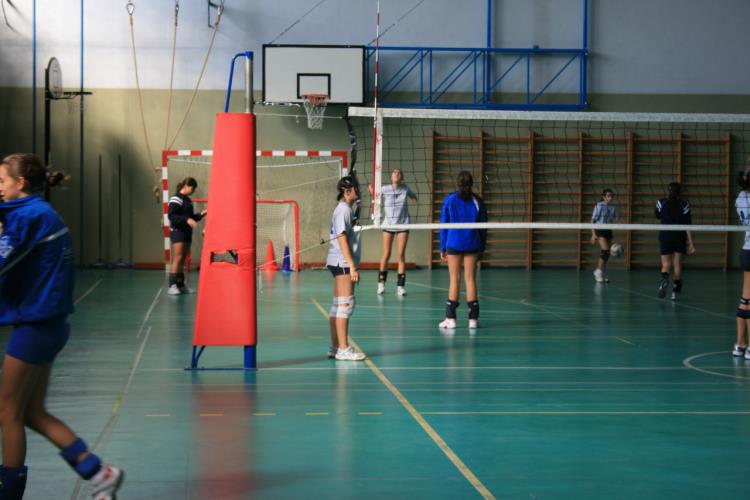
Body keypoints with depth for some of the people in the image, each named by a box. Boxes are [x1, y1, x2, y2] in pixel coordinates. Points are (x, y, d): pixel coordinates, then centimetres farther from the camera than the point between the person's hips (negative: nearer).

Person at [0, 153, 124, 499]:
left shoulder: (30, 216, -15)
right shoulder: (43, 213, 13)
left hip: (34, 325, -9)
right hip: (47, 323, 9)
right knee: (33, 413, 13)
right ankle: (98, 472, 11)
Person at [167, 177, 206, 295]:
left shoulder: (188, 200, 16)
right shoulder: (176, 199, -10)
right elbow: (171, 216, -19)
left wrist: (201, 214, 8)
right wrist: (187, 220, -27)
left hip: (187, 232, 8)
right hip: (177, 231, -8)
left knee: (183, 259, 10)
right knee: (178, 258, -13)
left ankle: (181, 285, 14)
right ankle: (172, 286, -13)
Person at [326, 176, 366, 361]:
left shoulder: (348, 209, 16)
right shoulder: (343, 210, -13)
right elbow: (342, 239, -18)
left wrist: (353, 266, 20)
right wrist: (352, 266, -21)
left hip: (342, 264, 10)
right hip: (342, 263, -10)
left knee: (338, 306, 11)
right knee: (345, 305, -8)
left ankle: (335, 347, 15)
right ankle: (343, 349, -7)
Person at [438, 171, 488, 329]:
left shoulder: (449, 200, -1)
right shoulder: (477, 202, 2)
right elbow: (483, 227, 6)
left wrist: (442, 248, 6)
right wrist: (481, 248, 14)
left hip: (453, 244, -1)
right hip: (472, 245, 1)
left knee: (455, 280, 3)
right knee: (470, 279, 5)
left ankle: (451, 318, 2)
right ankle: (473, 318, 4)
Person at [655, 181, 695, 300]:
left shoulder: (661, 202, -3)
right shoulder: (684, 204, -5)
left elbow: (657, 216, 18)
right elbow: (687, 225, -7)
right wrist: (691, 243, -5)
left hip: (665, 236, 0)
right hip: (680, 236, 0)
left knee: (666, 264, 1)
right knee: (677, 263, 12)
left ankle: (664, 278, -32)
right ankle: (676, 290, 12)